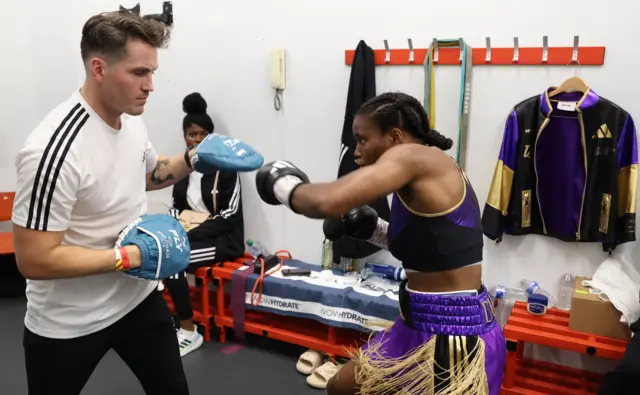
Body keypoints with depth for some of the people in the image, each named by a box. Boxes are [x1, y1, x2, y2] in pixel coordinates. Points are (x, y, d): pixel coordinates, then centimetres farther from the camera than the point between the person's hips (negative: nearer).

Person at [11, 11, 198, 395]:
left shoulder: (132, 119, -5)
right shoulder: (55, 149, -30)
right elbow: (34, 260, -27)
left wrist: (191, 160, -2)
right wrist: (131, 257, -25)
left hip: (139, 296, 7)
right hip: (68, 324, -6)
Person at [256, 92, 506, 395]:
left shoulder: (413, 157, -18)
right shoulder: (427, 174, 8)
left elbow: (327, 202, -31)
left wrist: (283, 185, -10)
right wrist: (370, 228, 10)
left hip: (454, 338, -9)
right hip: (421, 328, 9)